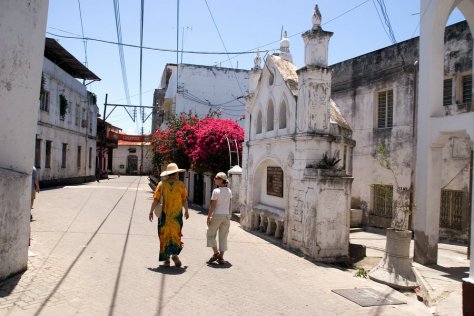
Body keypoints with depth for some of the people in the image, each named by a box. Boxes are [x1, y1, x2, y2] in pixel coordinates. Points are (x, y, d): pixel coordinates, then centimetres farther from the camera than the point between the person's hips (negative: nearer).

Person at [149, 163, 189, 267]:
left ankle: (166, 259, 11)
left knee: (164, 236, 8)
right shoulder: (180, 184, -2)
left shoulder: (161, 184, -3)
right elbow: (184, 200, 2)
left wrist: (151, 212, 2)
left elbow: (156, 200, -7)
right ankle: (175, 254, -6)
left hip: (164, 215, 0)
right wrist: (186, 211, 16)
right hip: (177, 214, 0)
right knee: (176, 234, 11)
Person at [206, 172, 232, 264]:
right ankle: (221, 257, 12)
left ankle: (216, 253, 7)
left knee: (210, 234, 13)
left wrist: (208, 217, -8)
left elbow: (213, 206, -14)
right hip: (226, 215, 5)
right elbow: (230, 205, 9)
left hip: (217, 215, -5)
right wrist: (229, 216, 16)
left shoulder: (216, 191, -12)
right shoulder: (229, 191, 6)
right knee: (223, 237, 10)